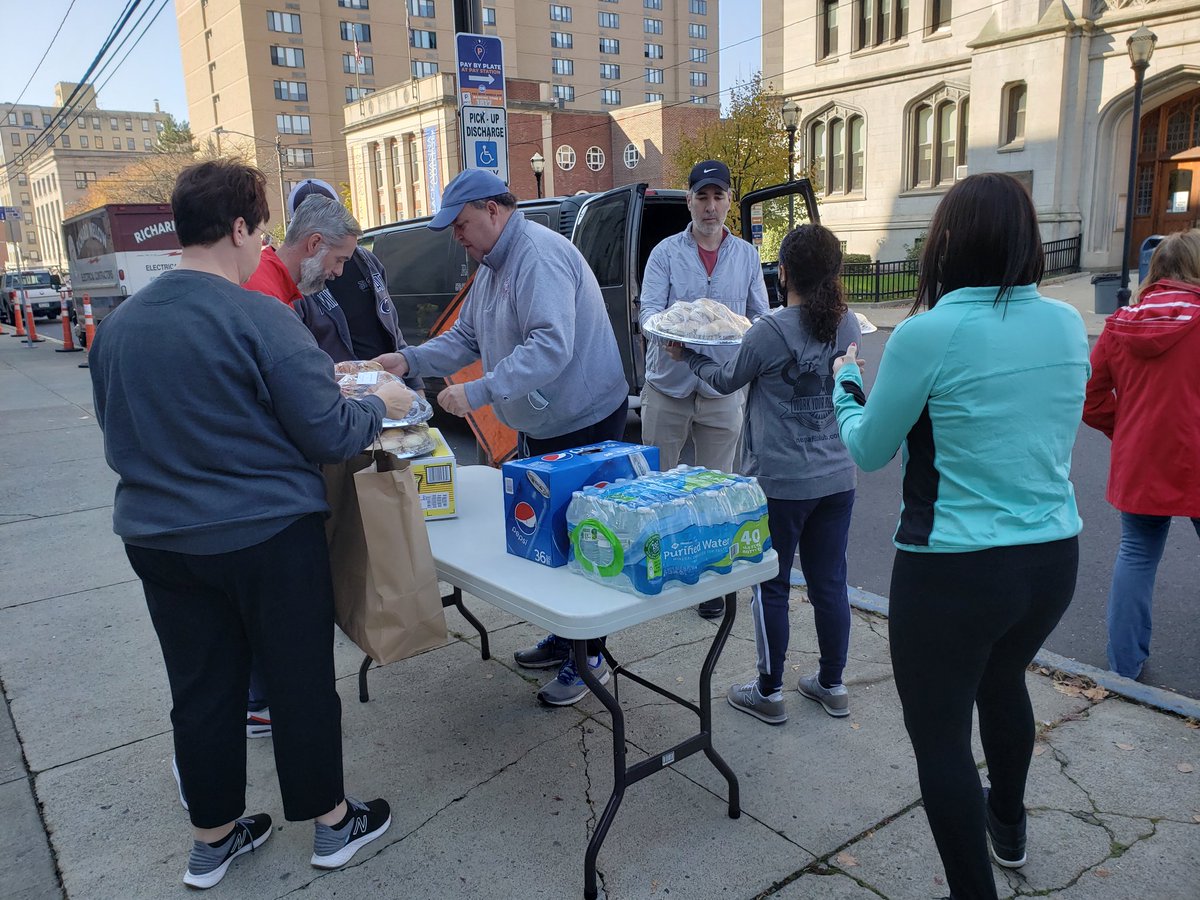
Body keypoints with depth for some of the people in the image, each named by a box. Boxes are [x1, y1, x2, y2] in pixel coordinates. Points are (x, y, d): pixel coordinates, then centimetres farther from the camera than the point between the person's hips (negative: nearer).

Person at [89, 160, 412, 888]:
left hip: (158, 539, 6)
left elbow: (119, 434, 15)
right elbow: (329, 435, -15)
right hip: (267, 537, -6)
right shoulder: (261, 319, -18)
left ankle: (214, 837, 34)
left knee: (201, 691, 17)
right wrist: (382, 406, 3)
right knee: (302, 682, 11)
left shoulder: (118, 324, 3)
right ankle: (331, 823, 29)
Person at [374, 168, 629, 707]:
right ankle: (563, 637, 33)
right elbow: (466, 338, 16)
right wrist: (410, 360, 0)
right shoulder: (494, 267, 12)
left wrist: (479, 392, -35)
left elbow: (552, 345, -33)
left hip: (585, 421, -10)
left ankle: (589, 658, 13)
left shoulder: (540, 256, -21)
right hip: (539, 427, 10)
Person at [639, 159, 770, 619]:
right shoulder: (666, 252, 1)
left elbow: (761, 317, 9)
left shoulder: (747, 256, 8)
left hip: (723, 387, 1)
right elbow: (648, 308, -10)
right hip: (668, 383, -1)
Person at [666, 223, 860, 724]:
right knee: (830, 583, 16)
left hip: (780, 481, -6)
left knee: (770, 587, 8)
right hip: (837, 477, 6)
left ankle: (769, 693, 20)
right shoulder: (849, 327, 1)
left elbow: (727, 381, 0)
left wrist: (688, 357, 19)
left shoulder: (769, 333, -16)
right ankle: (832, 685, 30)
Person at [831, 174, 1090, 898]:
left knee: (939, 735, 10)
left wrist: (845, 382, 12)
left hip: (954, 571, -7)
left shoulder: (929, 335, -19)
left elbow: (868, 451, -6)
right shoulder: (1067, 325, -1)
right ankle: (1008, 825, 56)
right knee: (1003, 681, 32)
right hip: (1053, 559, 8)